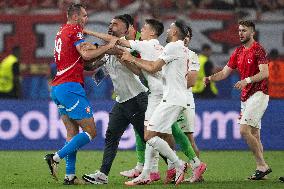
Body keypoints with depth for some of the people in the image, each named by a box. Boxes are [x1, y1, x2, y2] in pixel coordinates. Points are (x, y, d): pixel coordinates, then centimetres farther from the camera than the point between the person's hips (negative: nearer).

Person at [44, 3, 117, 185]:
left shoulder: (62, 31, 21)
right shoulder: (74, 30, -7)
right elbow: (86, 54, -21)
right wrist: (108, 46, -10)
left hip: (57, 88, 10)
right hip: (71, 87, -10)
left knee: (73, 132, 11)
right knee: (90, 131, -7)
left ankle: (70, 175, 6)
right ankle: (55, 158, -13)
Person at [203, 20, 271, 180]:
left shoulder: (258, 49, -8)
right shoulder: (238, 52, 16)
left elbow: (265, 73, -20)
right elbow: (225, 73, 16)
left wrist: (247, 80, -31)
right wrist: (210, 78, -1)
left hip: (258, 94, -8)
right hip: (246, 97, 8)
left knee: (244, 130, -17)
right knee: (254, 134, 7)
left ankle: (262, 165, -11)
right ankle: (262, 167, 10)